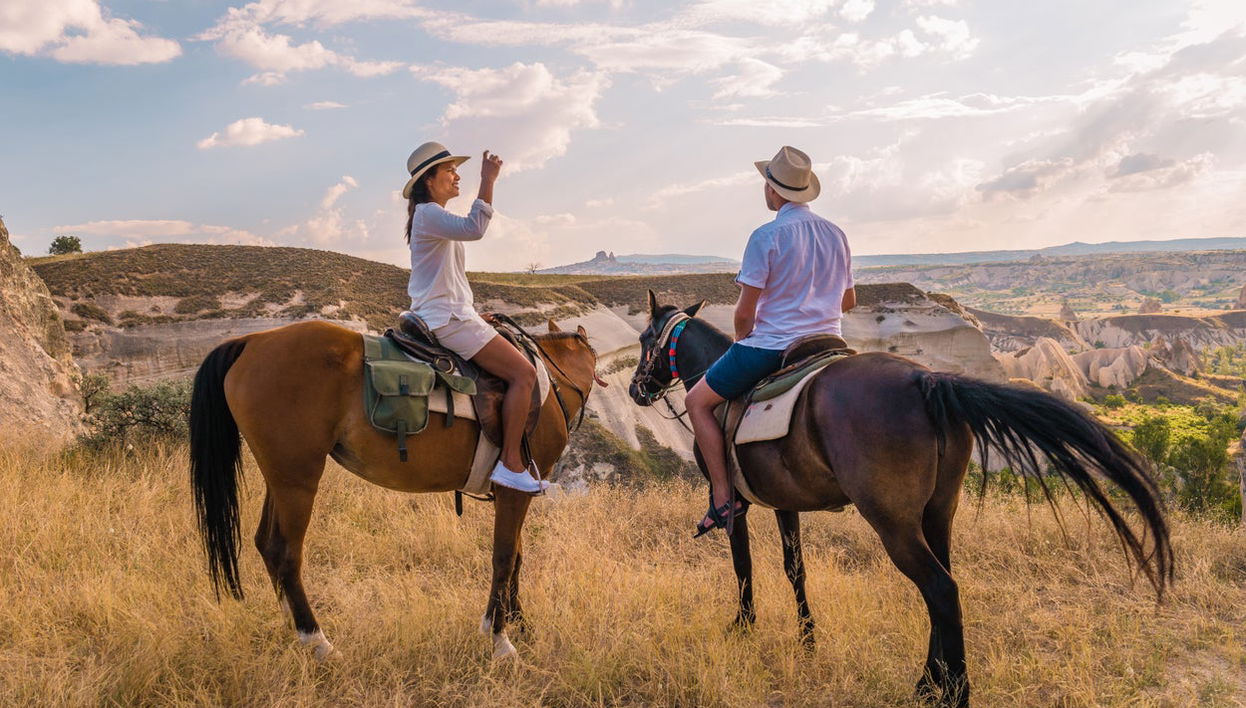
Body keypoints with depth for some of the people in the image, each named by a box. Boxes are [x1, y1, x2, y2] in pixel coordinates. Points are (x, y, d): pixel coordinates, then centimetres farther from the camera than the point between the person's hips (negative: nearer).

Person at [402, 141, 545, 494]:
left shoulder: (433, 217, 21)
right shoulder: (428, 213, -11)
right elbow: (474, 228, -31)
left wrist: (473, 314, 17)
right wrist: (488, 181, -29)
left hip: (444, 316, 11)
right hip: (448, 319, -11)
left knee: (518, 366, 19)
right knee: (523, 373, -17)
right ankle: (511, 464, -17)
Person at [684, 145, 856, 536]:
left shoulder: (766, 236, -13)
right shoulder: (836, 235, 8)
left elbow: (744, 311, -13)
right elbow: (849, 301, 18)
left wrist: (741, 341, 7)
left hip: (770, 346, -7)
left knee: (698, 401, 9)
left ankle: (722, 498, 1)